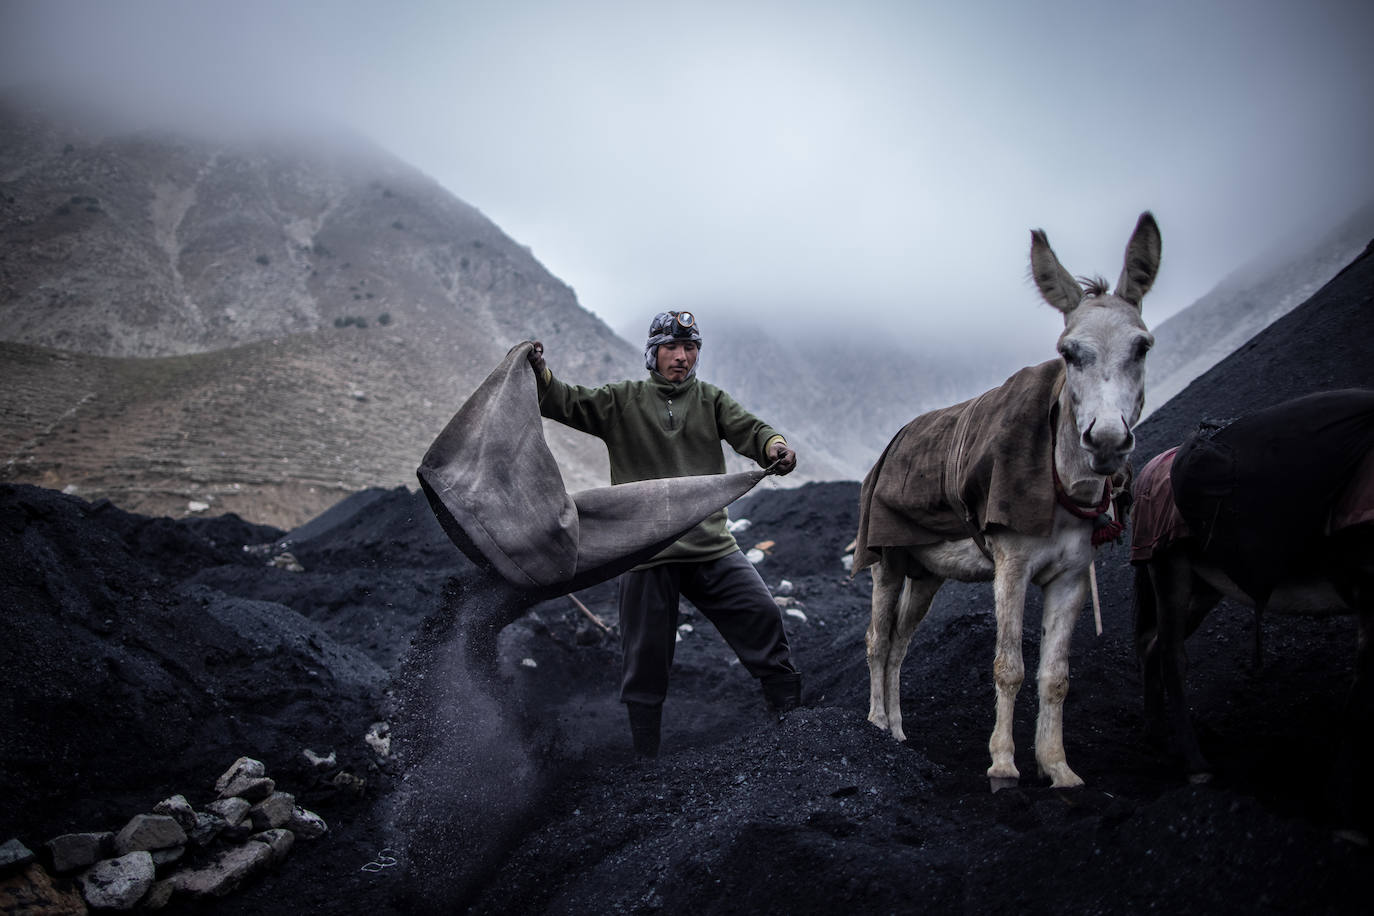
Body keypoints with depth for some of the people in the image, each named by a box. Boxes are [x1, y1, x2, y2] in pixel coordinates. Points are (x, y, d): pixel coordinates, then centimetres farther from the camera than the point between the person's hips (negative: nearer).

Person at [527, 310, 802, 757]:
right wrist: (541, 375, -25)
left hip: (712, 547, 2)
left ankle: (793, 720, 7)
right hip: (646, 552, -1)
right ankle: (645, 758, 20)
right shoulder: (622, 402, 6)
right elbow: (568, 403, -3)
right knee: (646, 658, 4)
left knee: (762, 616, -10)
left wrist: (774, 445, -28)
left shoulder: (710, 399, 11)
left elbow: (748, 428, -4)